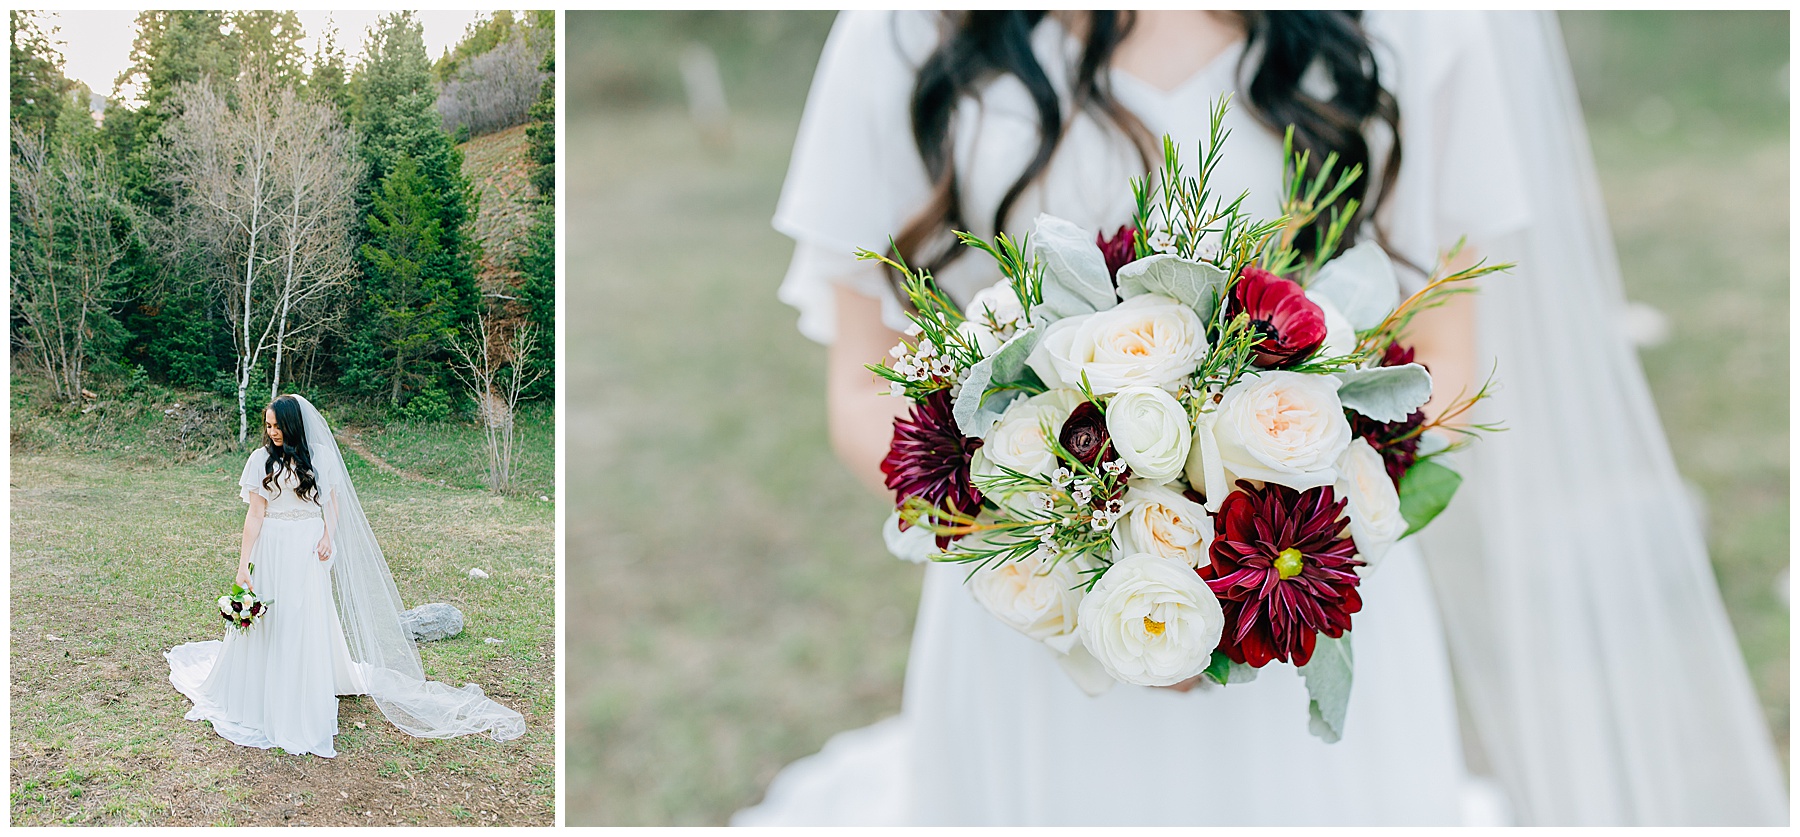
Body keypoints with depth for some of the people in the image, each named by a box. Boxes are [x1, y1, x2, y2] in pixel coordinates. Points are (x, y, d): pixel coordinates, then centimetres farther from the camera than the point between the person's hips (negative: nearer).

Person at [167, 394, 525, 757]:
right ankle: (259, 699, 20)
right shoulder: (261, 459, -1)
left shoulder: (320, 455, 2)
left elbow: (332, 502, 10)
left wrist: (328, 536, -9)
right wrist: (243, 564, -8)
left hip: (308, 550, 0)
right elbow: (254, 514, -3)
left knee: (308, 626, 2)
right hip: (271, 549, 0)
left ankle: (304, 711, 12)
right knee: (265, 625, 4)